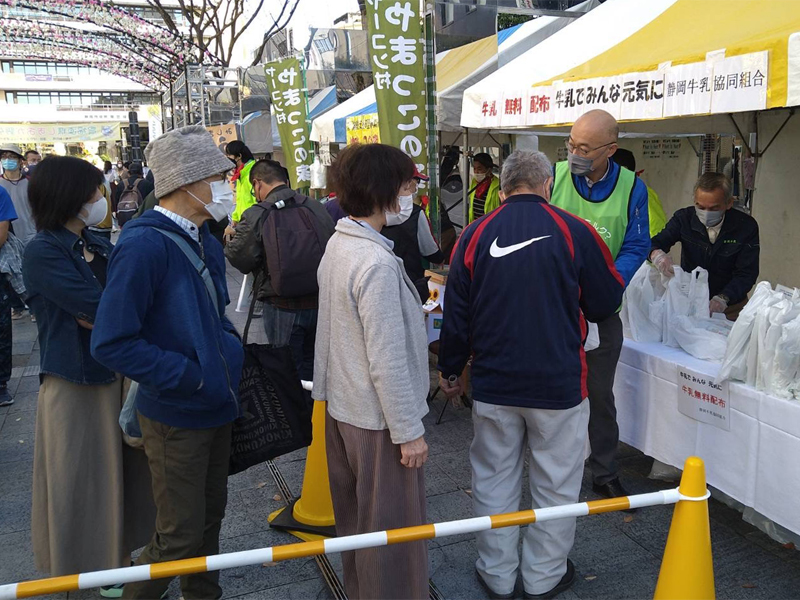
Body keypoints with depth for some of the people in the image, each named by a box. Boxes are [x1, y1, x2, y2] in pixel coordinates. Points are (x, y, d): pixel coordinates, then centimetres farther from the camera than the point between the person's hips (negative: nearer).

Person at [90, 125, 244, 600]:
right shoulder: (144, 244, -22)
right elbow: (112, 343, -24)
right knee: (180, 535, 4)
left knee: (210, 516, 22)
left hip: (217, 405, 8)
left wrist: (232, 350, 2)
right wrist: (188, 375, -22)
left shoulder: (204, 240, 6)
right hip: (176, 416, -8)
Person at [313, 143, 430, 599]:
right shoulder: (376, 263, -25)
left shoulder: (337, 245, 3)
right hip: (379, 417, -10)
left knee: (355, 520, 24)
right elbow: (387, 360, -25)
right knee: (394, 529, 7)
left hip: (342, 407, 10)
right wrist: (408, 430, -18)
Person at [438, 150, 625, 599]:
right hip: (559, 384, -2)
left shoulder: (475, 236, -4)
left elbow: (457, 315, 1)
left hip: (493, 385, 2)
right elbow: (607, 303, 0)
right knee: (555, 483, 14)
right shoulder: (575, 232, -10)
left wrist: (451, 371, 15)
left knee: (495, 479, 16)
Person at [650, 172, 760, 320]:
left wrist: (723, 299, -29)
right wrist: (655, 253, -34)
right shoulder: (684, 218, -4)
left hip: (730, 307, -1)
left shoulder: (746, 226, -8)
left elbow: (747, 273, -11)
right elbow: (655, 243, -8)